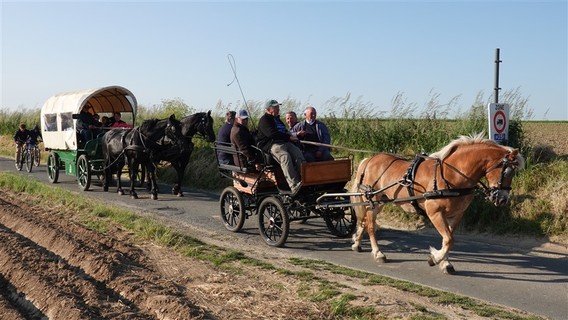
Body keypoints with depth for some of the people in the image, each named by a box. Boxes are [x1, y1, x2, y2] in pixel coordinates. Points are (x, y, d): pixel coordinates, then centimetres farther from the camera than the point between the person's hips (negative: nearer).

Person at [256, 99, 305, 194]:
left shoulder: (277, 119, 30)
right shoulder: (264, 120, 0)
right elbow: (272, 134, -14)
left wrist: (291, 136, 9)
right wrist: (289, 137, -13)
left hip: (284, 142, 8)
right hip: (270, 144, -8)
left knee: (298, 152, -21)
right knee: (285, 156, -35)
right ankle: (294, 185, -46)